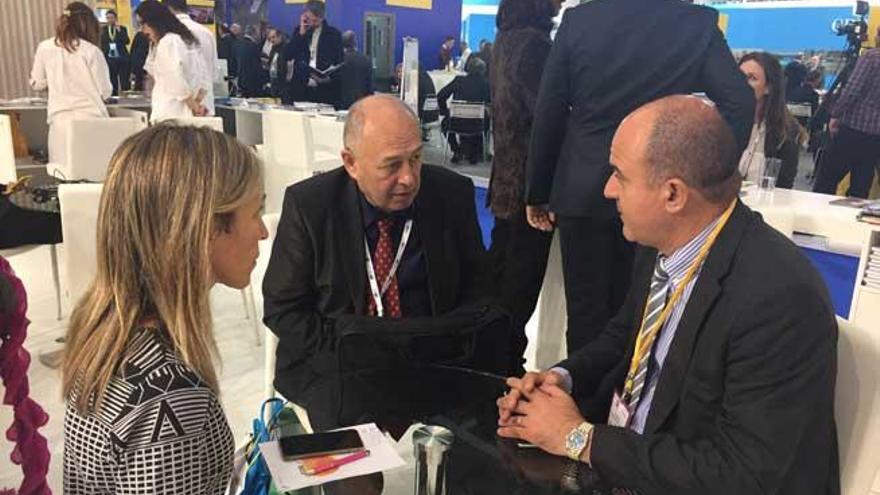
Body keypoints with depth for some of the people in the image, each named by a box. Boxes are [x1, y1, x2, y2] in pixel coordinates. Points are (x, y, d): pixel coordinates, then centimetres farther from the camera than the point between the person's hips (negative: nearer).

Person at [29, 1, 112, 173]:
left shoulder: (44, 48, 4)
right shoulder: (91, 50, -6)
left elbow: (37, 84, 15)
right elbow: (105, 91, -3)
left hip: (60, 118, 3)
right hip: (90, 118, -3)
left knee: (64, 172, 6)